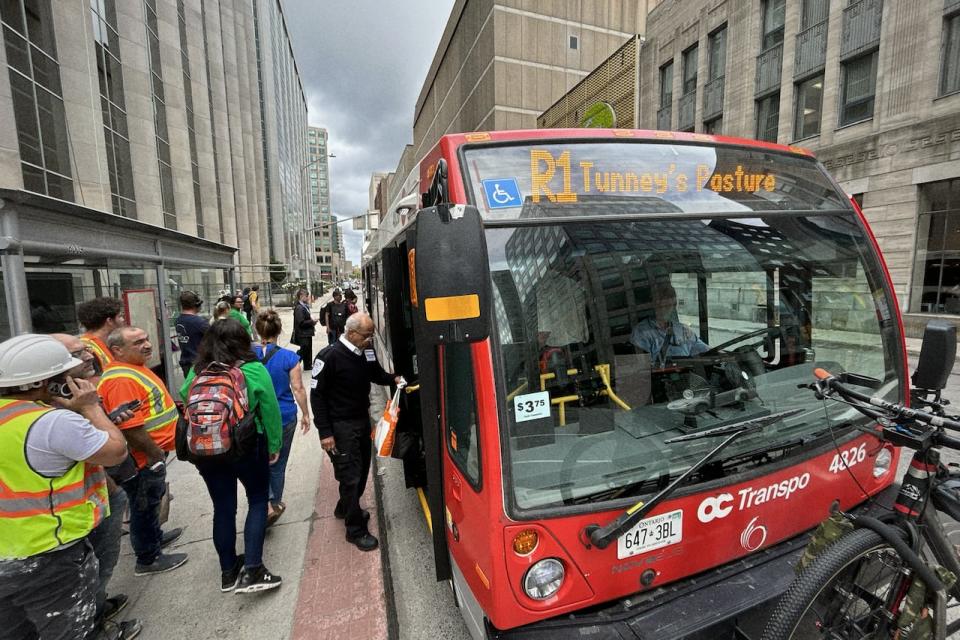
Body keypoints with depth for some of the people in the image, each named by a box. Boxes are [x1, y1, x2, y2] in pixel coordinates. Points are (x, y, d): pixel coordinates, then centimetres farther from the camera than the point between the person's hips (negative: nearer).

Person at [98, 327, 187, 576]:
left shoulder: (134, 368, 8)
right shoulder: (121, 380, -26)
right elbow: (130, 427, -29)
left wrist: (158, 451, 21)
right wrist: (155, 454, -18)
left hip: (153, 453, 10)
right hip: (143, 459, -10)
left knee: (152, 501, 26)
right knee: (144, 506, 7)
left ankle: (155, 537, 46)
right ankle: (148, 559, 24)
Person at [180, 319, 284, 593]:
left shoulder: (196, 371, -4)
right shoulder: (253, 370, -14)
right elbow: (270, 411, -12)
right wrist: (274, 446, -1)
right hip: (247, 447, -3)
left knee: (223, 508, 16)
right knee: (258, 501, 13)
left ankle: (228, 571, 31)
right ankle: (251, 570, 8)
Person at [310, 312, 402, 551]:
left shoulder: (366, 352, 0)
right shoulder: (330, 356, -18)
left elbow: (377, 374, 18)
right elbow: (317, 395, -13)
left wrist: (394, 379, -4)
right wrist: (325, 432, -15)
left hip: (362, 420, 7)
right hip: (341, 426, -7)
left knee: (362, 469, 18)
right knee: (350, 475, 0)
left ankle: (345, 508, 44)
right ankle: (356, 530, 18)